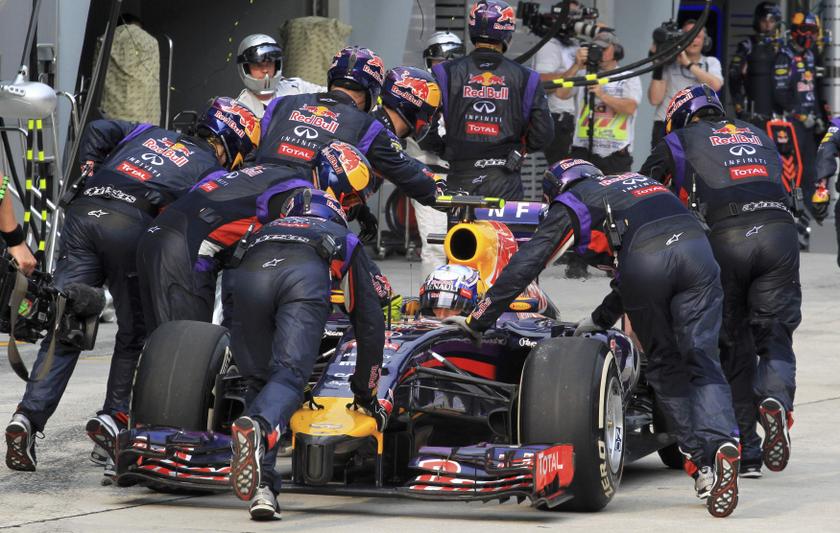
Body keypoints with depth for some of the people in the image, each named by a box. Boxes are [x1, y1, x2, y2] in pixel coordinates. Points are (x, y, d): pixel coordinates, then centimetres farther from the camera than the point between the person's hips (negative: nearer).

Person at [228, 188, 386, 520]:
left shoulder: (266, 231, 48)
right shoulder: (346, 242, 42)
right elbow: (370, 325, 43)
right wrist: (365, 393, 52)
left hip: (248, 278, 2)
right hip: (306, 280, -2)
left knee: (260, 381, 13)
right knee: (289, 376, -10)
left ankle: (261, 487, -4)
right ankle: (257, 428, -44)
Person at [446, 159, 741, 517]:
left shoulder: (569, 204, 25)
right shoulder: (632, 182, 41)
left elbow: (524, 266, 19)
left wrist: (478, 321, 25)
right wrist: (603, 317, 59)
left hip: (646, 264, -4)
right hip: (696, 245, 4)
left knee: (665, 367, 12)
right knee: (701, 360, 2)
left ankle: (701, 461, 3)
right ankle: (722, 442, -21)